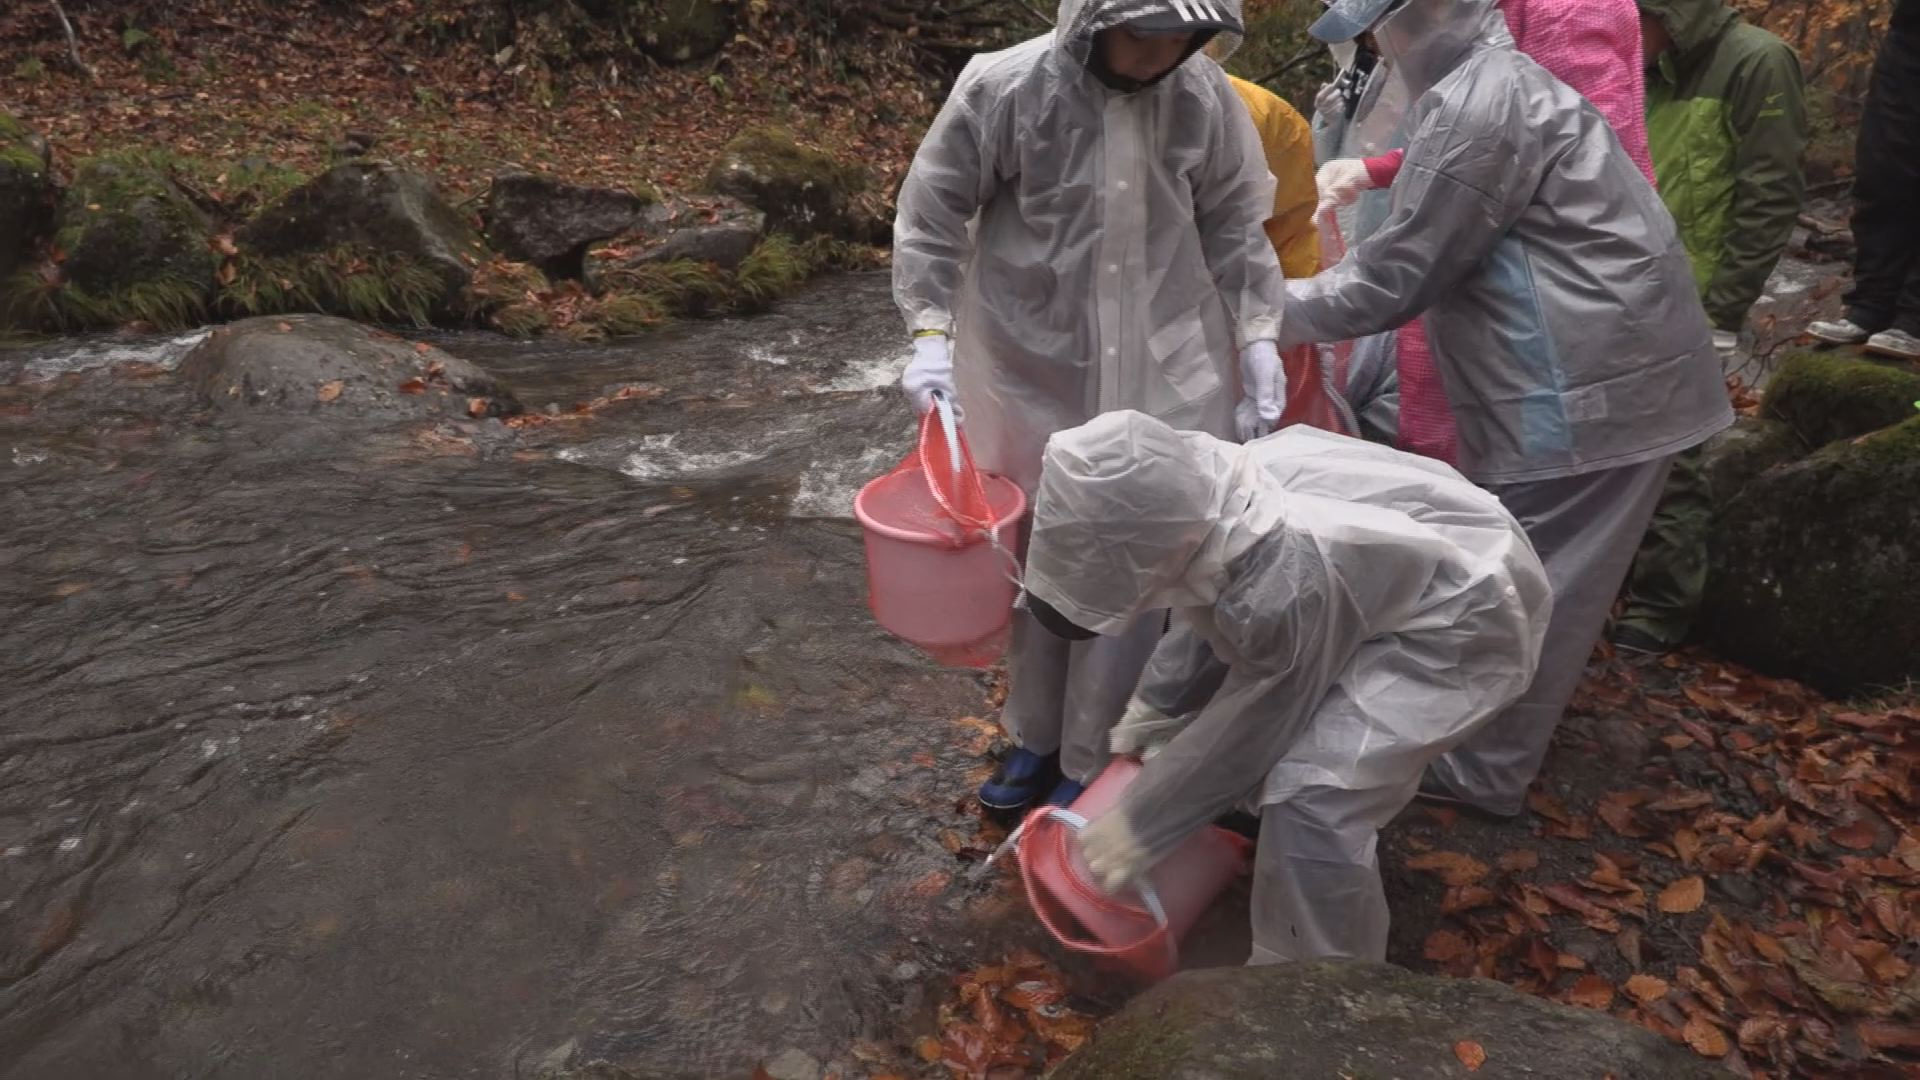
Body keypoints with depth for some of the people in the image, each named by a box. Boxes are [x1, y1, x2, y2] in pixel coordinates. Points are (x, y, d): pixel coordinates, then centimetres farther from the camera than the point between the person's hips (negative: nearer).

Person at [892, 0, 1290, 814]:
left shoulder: (1207, 97, -5)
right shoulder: (1003, 88, -11)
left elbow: (1234, 225, 6)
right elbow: (932, 211, -4)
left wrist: (1258, 337, 0)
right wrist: (931, 332, -13)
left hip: (1164, 372, 1)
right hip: (1030, 369, 0)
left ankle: (1095, 758, 22)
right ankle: (1035, 732, 35)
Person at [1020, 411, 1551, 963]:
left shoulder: (1282, 591, -38)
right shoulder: (1207, 502, -15)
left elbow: (1248, 727, -19)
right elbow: (1210, 621, 7)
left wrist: (1139, 827, -8)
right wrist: (1151, 705, 13)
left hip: (1466, 620, -9)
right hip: (1402, 569, 9)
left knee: (1310, 795, -16)